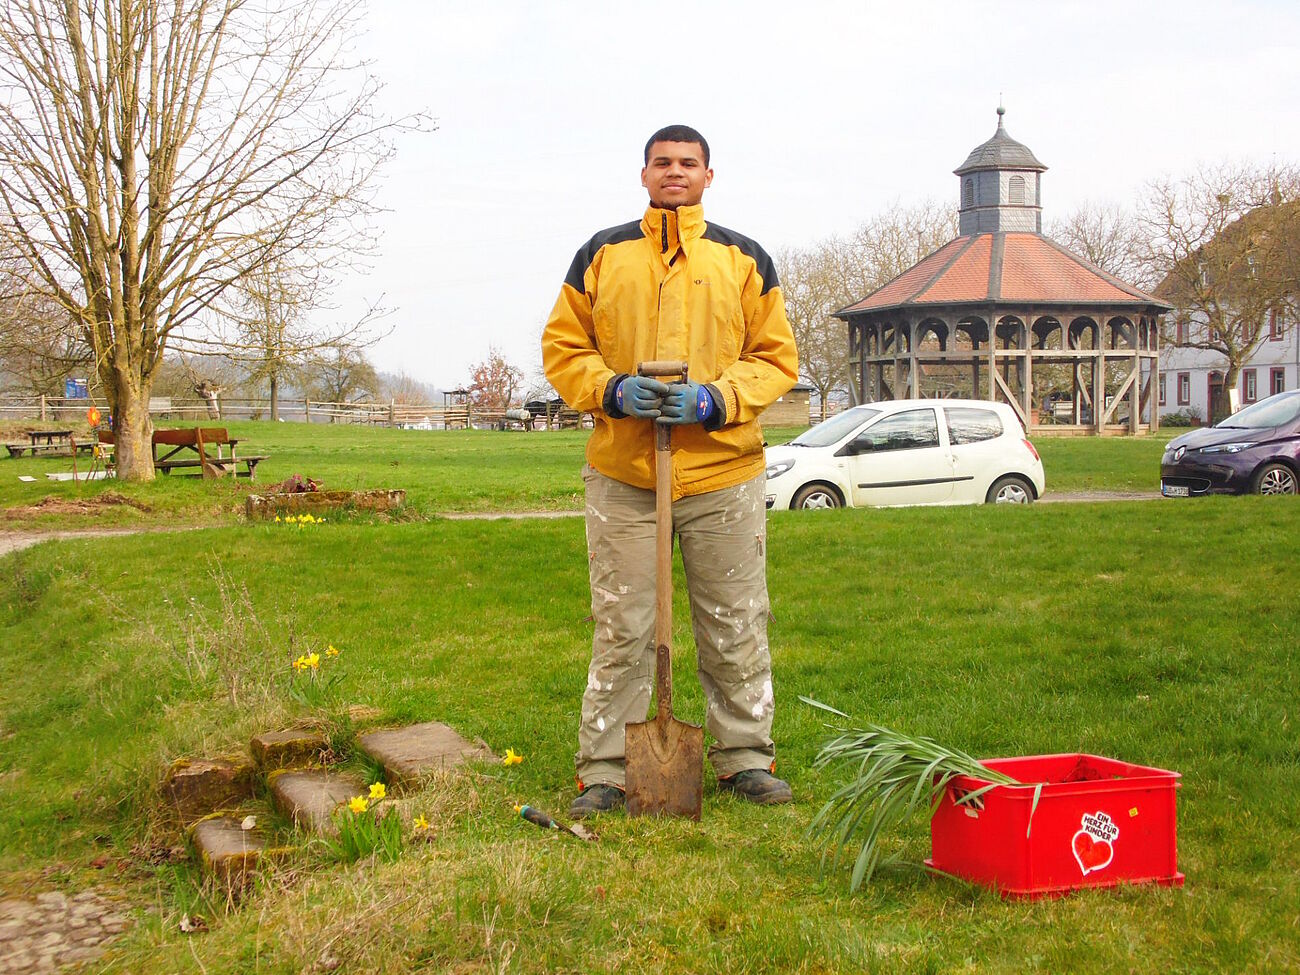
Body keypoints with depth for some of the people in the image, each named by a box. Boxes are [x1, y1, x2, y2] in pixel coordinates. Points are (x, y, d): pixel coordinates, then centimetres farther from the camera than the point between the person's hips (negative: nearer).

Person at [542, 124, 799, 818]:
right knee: (621, 629, 2)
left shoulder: (745, 260, 9)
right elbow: (562, 348, 9)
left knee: (736, 627, 8)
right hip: (622, 473, 0)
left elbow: (776, 357, 7)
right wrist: (612, 389, -10)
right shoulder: (601, 256, 9)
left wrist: (715, 400, -11)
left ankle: (744, 757, 21)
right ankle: (604, 770, 11)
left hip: (724, 472, 1)